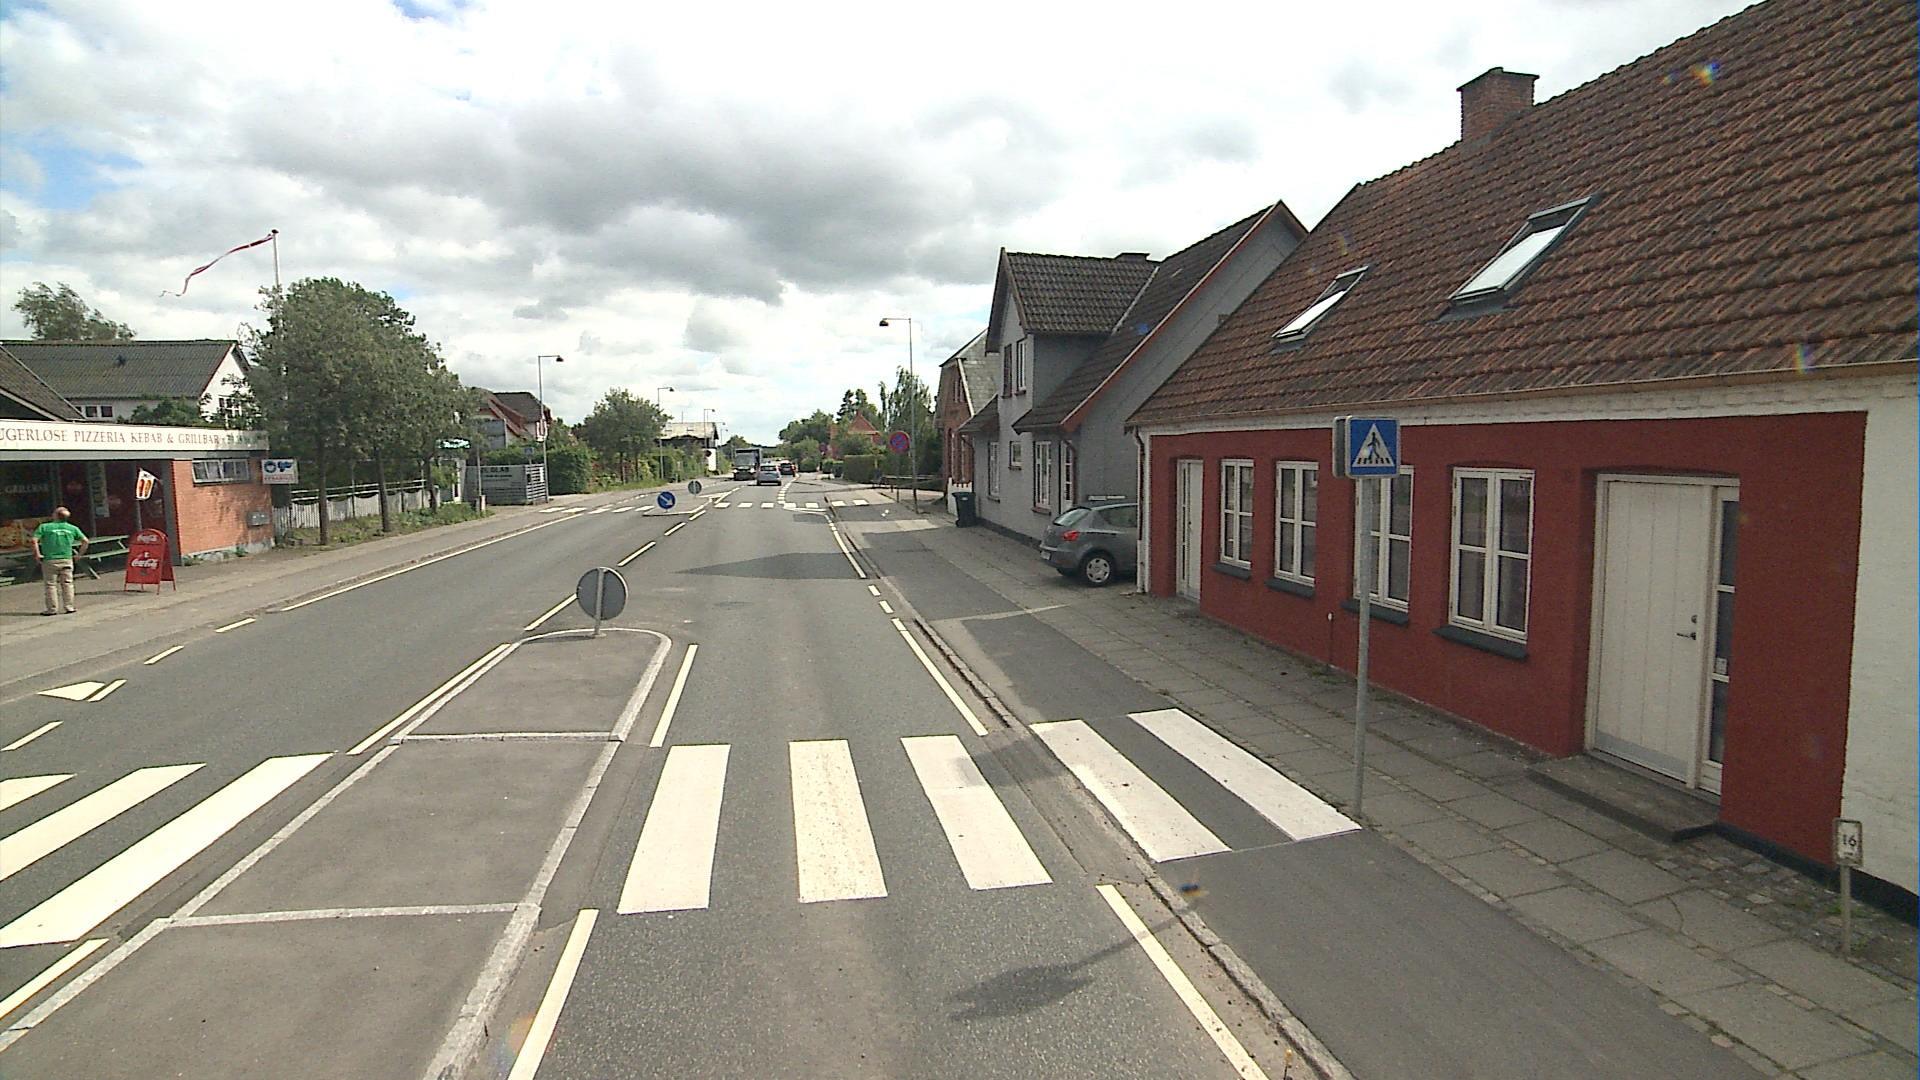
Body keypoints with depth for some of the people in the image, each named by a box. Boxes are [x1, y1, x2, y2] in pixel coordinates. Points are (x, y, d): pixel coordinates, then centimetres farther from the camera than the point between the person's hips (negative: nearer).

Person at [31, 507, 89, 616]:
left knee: (51, 585, 4)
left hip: (49, 560, -2)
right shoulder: (72, 528, 6)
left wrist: (37, 554, -4)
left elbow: (34, 540, -13)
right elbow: (85, 541, 4)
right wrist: (80, 553, 12)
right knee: (67, 584, 8)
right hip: (66, 559, 2)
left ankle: (52, 609, 6)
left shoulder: (44, 527, -3)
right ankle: (69, 607, 8)